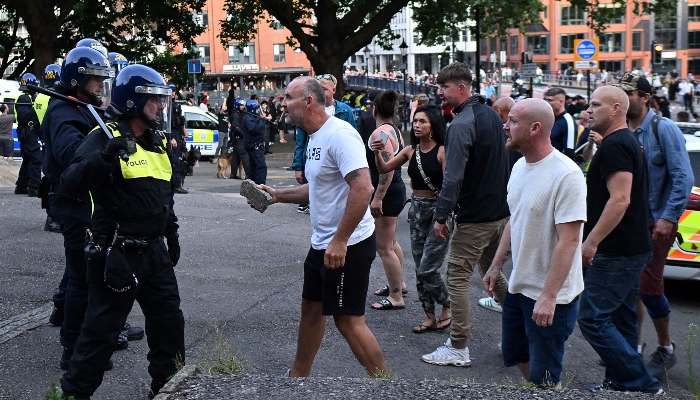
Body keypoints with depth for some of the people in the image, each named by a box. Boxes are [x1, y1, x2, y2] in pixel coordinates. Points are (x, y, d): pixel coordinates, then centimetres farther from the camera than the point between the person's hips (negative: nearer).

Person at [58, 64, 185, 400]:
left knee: (169, 321, 17)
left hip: (154, 252, 8)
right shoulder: (105, 139, -13)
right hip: (118, 255, -8)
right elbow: (70, 186, -26)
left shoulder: (157, 142, 12)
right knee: (101, 330, 0)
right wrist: (104, 157, -40)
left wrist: (171, 234, 26)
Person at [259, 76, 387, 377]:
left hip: (348, 246, -10)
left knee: (348, 319, -5)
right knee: (311, 307, 20)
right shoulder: (316, 137, 12)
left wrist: (340, 242, -29)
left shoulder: (339, 134, -20)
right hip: (322, 244, 10)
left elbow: (363, 188, -29)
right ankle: (298, 375, 36)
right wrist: (278, 195, 13)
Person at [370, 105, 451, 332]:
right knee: (420, 269, 9)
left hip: (438, 209, -6)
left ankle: (447, 306, 17)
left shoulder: (442, 151, -11)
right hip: (416, 209, 7)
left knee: (428, 268, -7)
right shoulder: (410, 151, 6)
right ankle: (430, 317, 20)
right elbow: (384, 169, 3)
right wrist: (377, 154, -14)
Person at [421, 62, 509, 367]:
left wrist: (441, 215, -19)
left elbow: (453, 176, -24)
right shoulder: (491, 115, 10)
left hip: (474, 216, -9)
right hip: (501, 211, 9)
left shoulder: (461, 124, -18)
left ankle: (458, 348, 3)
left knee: (457, 277, -1)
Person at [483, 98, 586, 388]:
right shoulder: (520, 166, 5)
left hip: (549, 297, -9)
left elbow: (569, 240, -25)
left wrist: (548, 296, -27)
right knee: (517, 356, 22)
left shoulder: (565, 175, -23)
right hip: (518, 287, 9)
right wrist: (496, 266, 17)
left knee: (544, 379, 3)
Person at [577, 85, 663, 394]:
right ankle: (620, 382, 21)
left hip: (615, 253, -11)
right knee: (620, 320, 14)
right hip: (632, 249, 11)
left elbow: (620, 199, -26)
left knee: (593, 319, -8)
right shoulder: (627, 142, 16)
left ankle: (643, 385, -5)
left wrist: (592, 241, -24)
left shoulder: (615, 146, -17)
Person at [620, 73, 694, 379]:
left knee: (648, 286, -5)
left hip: (657, 222, -6)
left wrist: (668, 218, -20)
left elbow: (683, 177, -16)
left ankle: (666, 349, 14)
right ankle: (634, 344, 25)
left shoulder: (664, 129, -11)